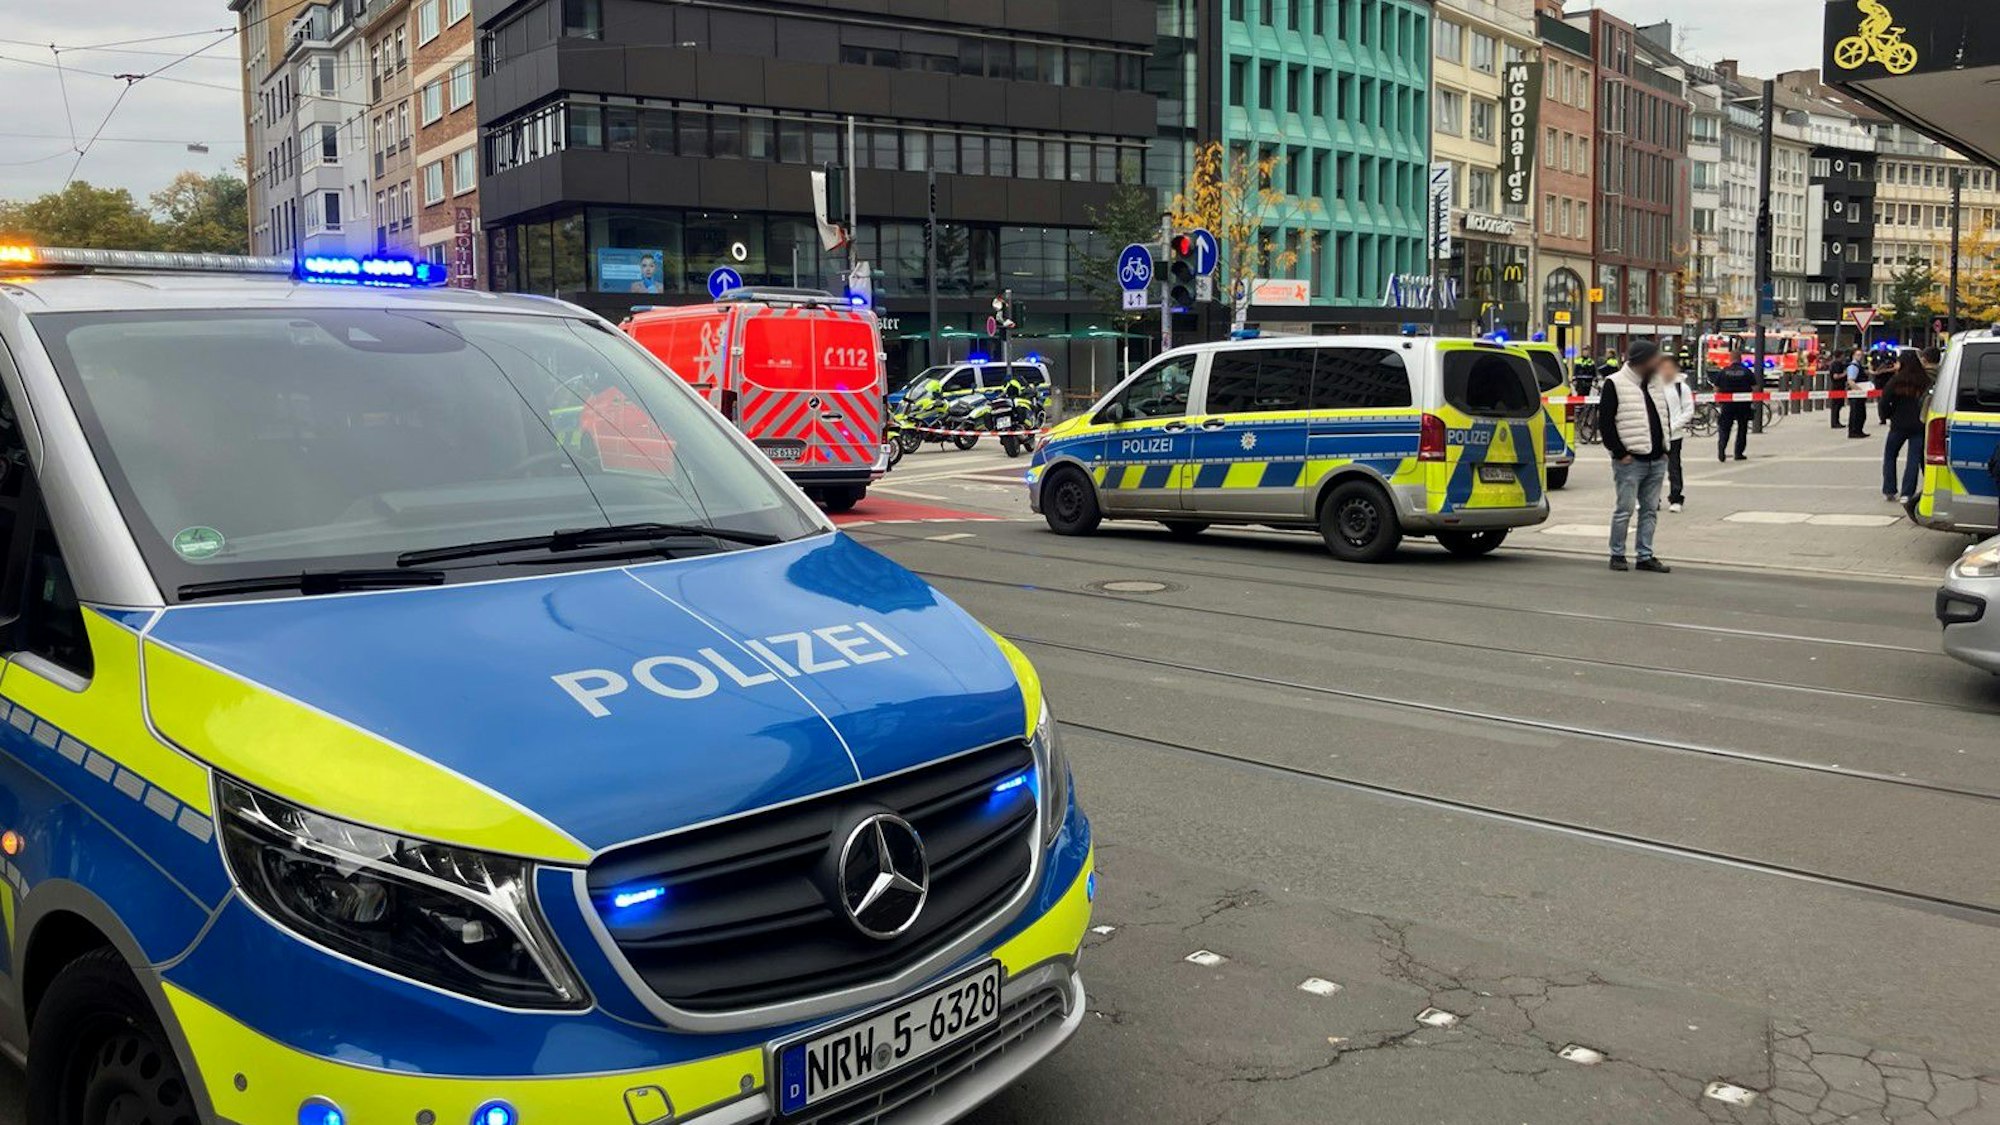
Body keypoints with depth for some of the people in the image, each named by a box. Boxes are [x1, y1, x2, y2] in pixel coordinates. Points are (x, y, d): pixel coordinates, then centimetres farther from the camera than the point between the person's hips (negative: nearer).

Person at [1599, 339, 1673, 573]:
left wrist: (1664, 449, 11)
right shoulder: (1615, 384, -6)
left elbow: (1663, 417, 23)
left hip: (1657, 461, 7)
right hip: (1630, 460, -7)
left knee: (1651, 510, 8)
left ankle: (1645, 556, 14)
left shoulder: (1655, 385, 16)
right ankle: (1617, 555, 7)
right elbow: (1605, 422, -10)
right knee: (1625, 509, -4)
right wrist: (1620, 453, -13)